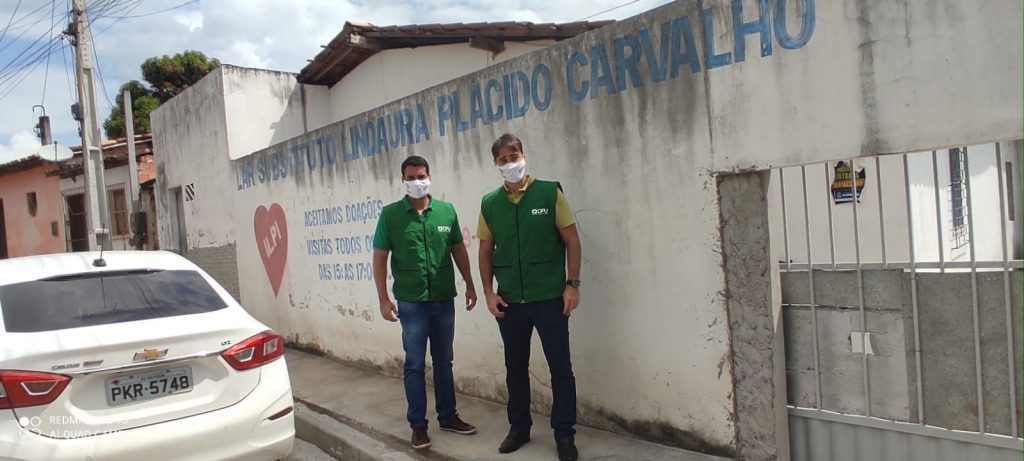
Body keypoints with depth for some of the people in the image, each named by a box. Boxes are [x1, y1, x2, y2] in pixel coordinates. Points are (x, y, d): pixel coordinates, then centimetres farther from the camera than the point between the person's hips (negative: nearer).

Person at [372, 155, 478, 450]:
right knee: (415, 364, 4)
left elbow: (459, 250, 10)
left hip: (445, 300, 3)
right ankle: (418, 424, 15)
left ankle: (448, 416, 27)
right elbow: (380, 258, -3)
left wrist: (470, 285, 10)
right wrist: (383, 298, -7)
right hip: (411, 302, -3)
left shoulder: (446, 210, 2)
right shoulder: (390, 214, -4)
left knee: (443, 361, 14)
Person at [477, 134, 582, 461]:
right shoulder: (489, 203, 5)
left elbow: (571, 240, -2)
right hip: (509, 301, 3)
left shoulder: (550, 192, -3)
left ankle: (564, 434, 17)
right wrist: (488, 292, 3)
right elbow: (485, 251, 10)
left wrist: (572, 283, -7)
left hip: (550, 298, -3)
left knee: (560, 367, 3)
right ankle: (519, 427, 30)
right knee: (515, 367, 14)